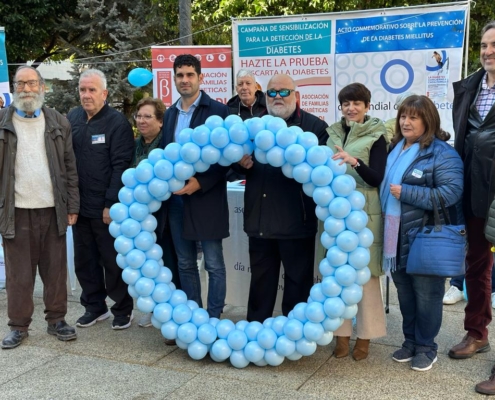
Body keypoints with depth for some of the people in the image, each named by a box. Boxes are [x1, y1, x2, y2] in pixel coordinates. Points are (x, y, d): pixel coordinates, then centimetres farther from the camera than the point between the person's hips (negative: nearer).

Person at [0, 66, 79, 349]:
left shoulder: (59, 123, 6)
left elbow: (70, 167, 6)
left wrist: (72, 206, 2)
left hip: (52, 209, 1)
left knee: (56, 269, 8)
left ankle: (57, 319, 22)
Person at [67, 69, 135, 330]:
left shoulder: (117, 122, -10)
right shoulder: (72, 118, 7)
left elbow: (121, 166, -14)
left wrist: (112, 203, -17)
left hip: (106, 207, -6)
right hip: (80, 205, 6)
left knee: (113, 261, 6)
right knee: (84, 260, 14)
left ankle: (123, 309, 21)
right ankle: (94, 306, 29)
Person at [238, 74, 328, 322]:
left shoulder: (314, 126, -1)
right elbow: (238, 158, 18)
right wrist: (242, 164, -5)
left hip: (296, 219, -4)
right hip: (260, 218, 5)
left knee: (298, 281, 7)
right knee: (260, 281, 16)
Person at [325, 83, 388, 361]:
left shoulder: (376, 136, -1)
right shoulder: (333, 133, 11)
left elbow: (377, 178, -10)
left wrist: (354, 162, -25)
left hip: (364, 213, -4)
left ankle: (365, 336, 14)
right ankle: (342, 333, 18)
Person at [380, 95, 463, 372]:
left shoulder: (441, 153, -13)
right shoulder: (395, 149, 12)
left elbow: (451, 193, -23)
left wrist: (406, 193, -22)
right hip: (397, 238, 8)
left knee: (426, 295, 5)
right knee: (405, 294, 17)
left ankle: (426, 347, 20)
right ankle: (410, 341, 31)